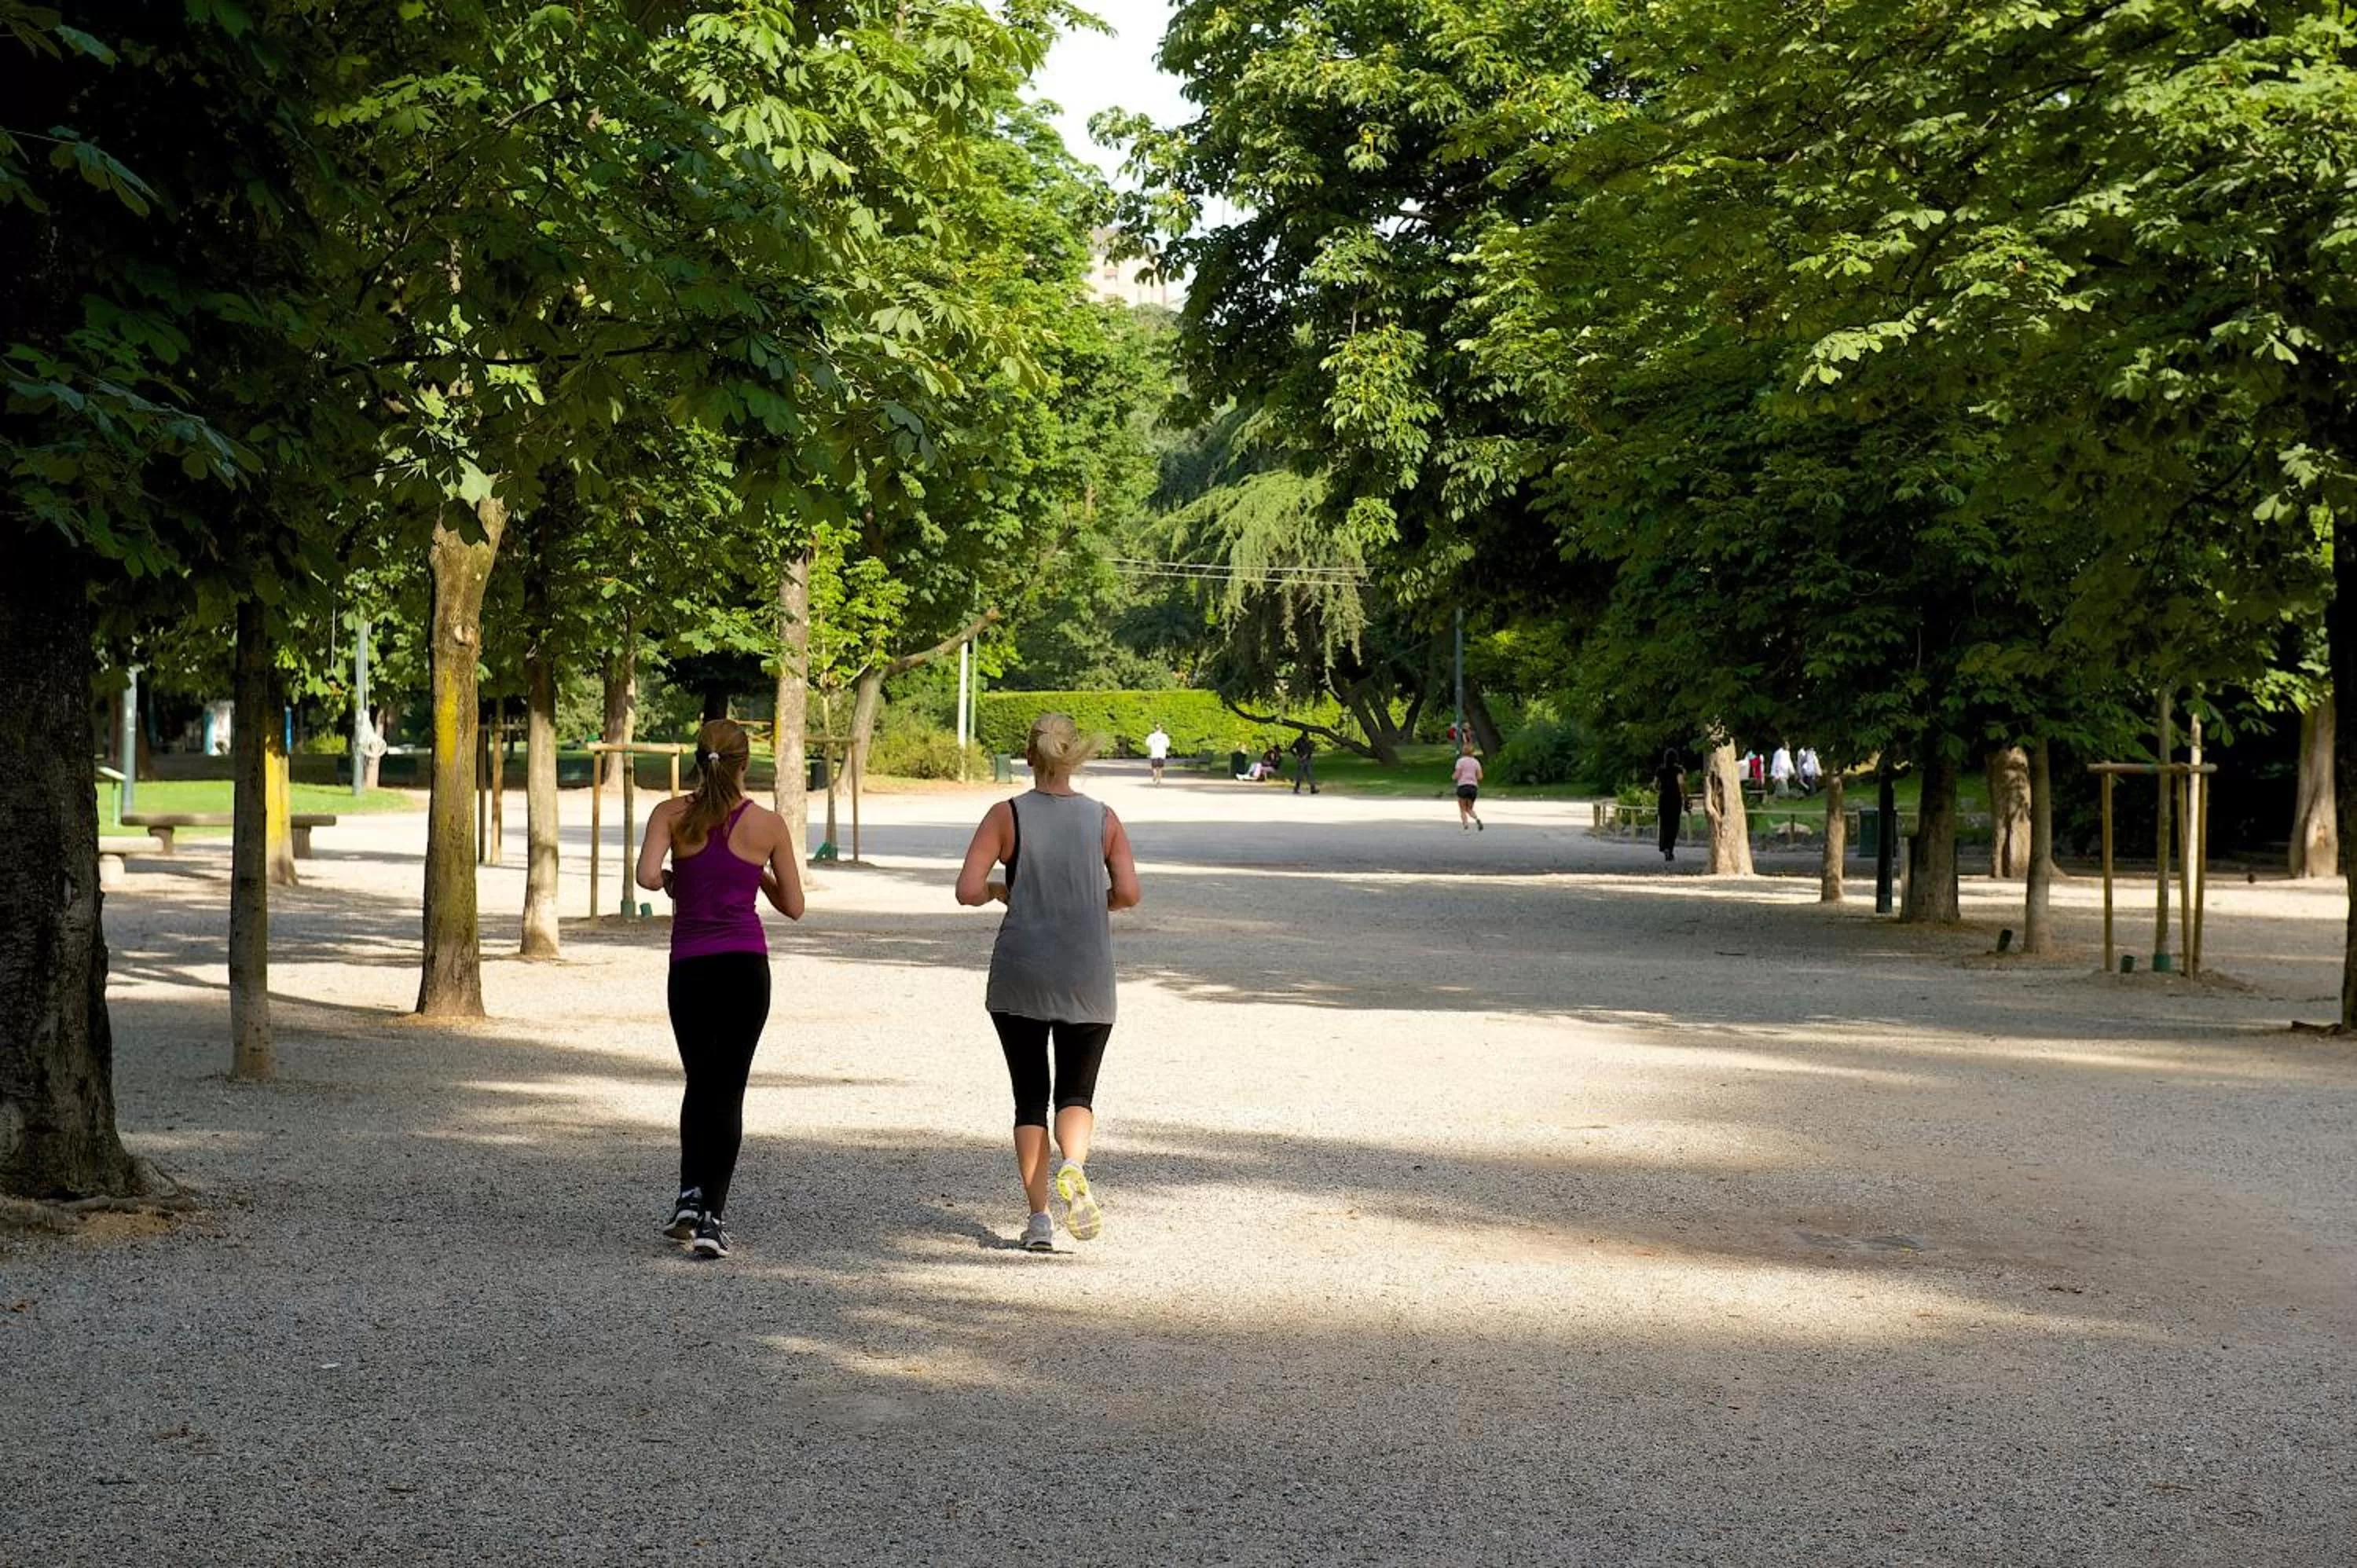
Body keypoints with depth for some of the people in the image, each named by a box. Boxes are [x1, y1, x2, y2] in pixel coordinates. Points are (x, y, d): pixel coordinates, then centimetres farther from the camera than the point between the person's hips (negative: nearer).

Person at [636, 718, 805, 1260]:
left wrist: (672, 882, 5)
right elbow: (793, 906, 5)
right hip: (746, 964, -1)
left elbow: (647, 875, -17)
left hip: (690, 966, 1)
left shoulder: (673, 815, -1)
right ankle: (712, 1216, -5)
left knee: (699, 1083, 19)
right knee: (727, 1090, 2)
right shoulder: (768, 824, 0)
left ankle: (689, 1195, 7)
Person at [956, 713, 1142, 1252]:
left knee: (1030, 1098, 10)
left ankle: (1039, 1217, 2)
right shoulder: (1103, 818, 0)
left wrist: (1000, 892, 10)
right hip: (1087, 981, 1)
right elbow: (1128, 894, -8)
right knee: (1076, 1094, 12)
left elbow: (967, 890, -10)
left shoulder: (1006, 816, -3)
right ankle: (1072, 1167, -20)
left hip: (1019, 977, 0)